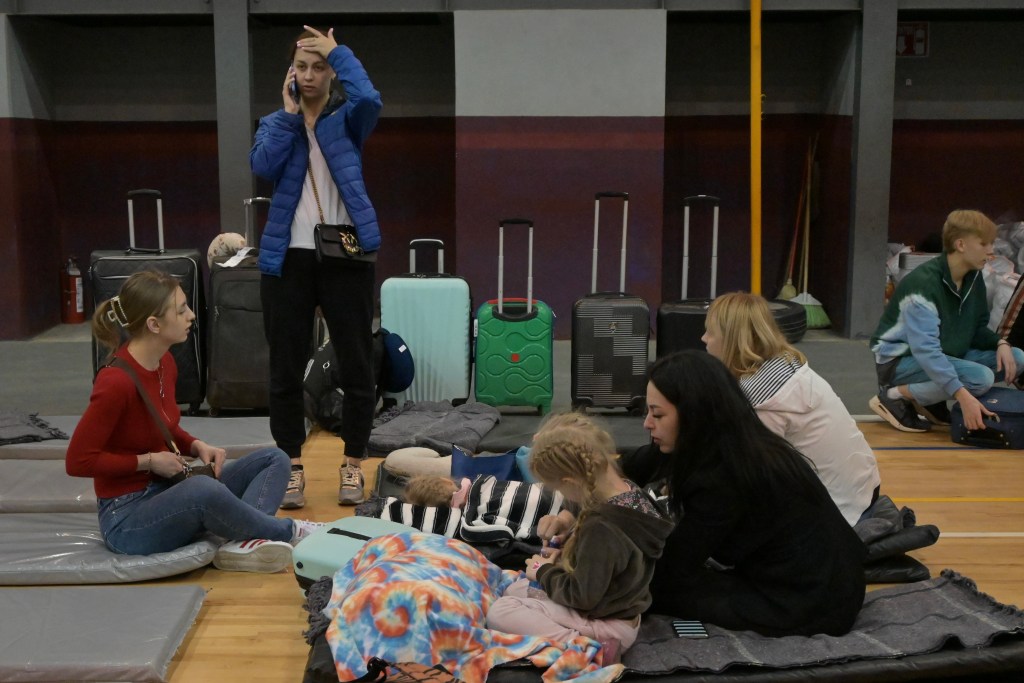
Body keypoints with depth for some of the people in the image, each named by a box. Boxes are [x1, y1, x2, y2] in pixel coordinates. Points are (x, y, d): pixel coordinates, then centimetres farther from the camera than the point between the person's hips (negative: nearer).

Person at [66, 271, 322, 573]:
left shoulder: (165, 363, 3)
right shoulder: (117, 382, -23)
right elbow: (78, 461, -20)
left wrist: (196, 446, -1)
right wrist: (150, 460, -17)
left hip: (167, 491, 9)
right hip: (126, 518, -9)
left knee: (274, 459, 1)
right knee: (204, 490, -40)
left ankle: (243, 542, -26)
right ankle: (286, 531, -14)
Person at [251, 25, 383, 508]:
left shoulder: (348, 118, 6)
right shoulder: (274, 123, 11)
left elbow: (370, 100, -18)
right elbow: (262, 165, -10)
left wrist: (339, 51, -8)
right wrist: (289, 113, -5)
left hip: (345, 256, -1)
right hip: (288, 259, 2)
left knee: (356, 366, 2)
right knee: (286, 369, 5)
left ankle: (352, 465, 15)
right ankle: (292, 466, 17)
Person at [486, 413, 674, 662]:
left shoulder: (602, 528, -32)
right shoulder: (628, 491, -4)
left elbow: (582, 596, -24)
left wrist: (544, 572, -8)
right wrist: (565, 552, 2)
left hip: (606, 625, -10)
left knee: (498, 613, -14)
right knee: (514, 590, 20)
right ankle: (589, 641, 4)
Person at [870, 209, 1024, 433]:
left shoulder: (974, 277, 0)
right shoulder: (923, 282, -25)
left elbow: (978, 328, 12)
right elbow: (925, 349, -34)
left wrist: (1000, 343, -12)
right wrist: (963, 395, -43)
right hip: (902, 359, -9)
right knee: (981, 377, -30)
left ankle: (933, 402, 2)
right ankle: (895, 396, -14)